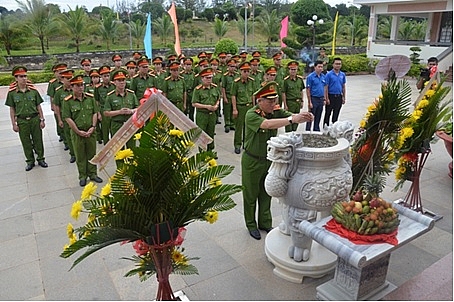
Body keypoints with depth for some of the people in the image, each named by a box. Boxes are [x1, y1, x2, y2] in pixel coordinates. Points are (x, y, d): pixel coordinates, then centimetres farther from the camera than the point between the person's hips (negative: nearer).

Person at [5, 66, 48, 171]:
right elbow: (12, 109, 1)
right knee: (26, 143, 10)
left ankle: (40, 159, 25)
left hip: (35, 119, 0)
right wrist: (14, 124, -1)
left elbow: (38, 106, 3)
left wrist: (42, 120, 0)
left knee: (38, 141, 9)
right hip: (22, 121, 0)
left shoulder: (33, 90, -3)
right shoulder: (12, 92, -4)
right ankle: (30, 161, 24)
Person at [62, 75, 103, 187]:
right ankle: (82, 176, 20)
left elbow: (95, 113, 4)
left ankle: (92, 174, 26)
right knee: (80, 155, 8)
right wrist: (78, 131, -12)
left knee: (92, 153, 12)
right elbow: (68, 118, -9)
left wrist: (93, 127, -6)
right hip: (77, 132, -2)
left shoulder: (90, 97, 1)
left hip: (91, 131, 2)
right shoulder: (68, 101, -8)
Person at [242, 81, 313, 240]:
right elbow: (268, 124, -42)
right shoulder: (251, 115, -24)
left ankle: (265, 223, 36)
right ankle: (251, 225, 30)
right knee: (251, 194, 11)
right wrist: (292, 119, -48)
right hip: (252, 161, -5)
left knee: (266, 193, 18)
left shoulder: (276, 110, -6)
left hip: (269, 159, 6)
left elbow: (291, 115, -19)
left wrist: (303, 116, -41)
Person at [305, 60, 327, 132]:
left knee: (318, 118, 14)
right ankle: (307, 131, 9)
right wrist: (309, 102, -15)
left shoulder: (323, 76, 9)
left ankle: (316, 131, 25)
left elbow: (324, 88, 16)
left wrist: (324, 99, 11)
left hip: (321, 99, 6)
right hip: (314, 99, -6)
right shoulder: (310, 77, -10)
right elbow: (308, 90, -11)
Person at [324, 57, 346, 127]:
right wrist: (327, 98, -13)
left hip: (339, 97, 4)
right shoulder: (329, 74, -6)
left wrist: (344, 97, 7)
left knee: (336, 114, 11)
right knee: (327, 114, 3)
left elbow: (343, 87, 12)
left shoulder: (342, 75, 8)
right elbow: (326, 87, -8)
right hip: (331, 96, -4)